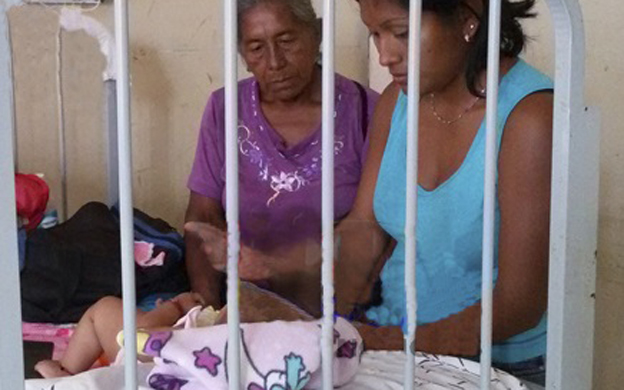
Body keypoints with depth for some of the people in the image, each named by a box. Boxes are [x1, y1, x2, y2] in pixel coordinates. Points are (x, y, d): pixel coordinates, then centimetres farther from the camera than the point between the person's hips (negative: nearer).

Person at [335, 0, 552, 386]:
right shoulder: (397, 100, 2)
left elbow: (518, 302, -21)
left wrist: (389, 345, -25)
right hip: (393, 333, 5)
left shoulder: (532, 118, -19)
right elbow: (364, 226, 3)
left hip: (503, 364, -5)